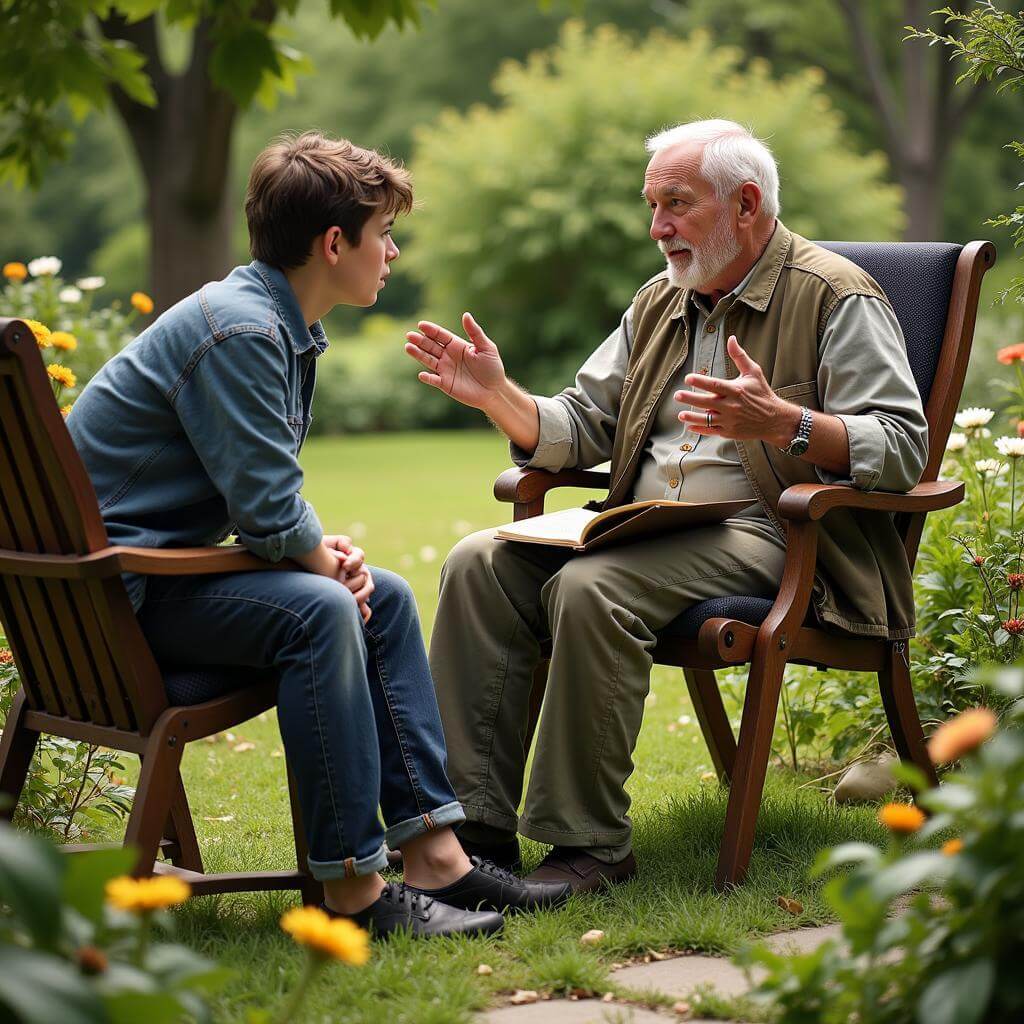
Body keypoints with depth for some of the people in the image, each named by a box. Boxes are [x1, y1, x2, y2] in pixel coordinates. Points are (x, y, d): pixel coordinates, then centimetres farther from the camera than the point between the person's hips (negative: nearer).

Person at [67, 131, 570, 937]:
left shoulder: (283, 328, 12)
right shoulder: (238, 330, -22)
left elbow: (271, 500, 15)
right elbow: (270, 513, -25)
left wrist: (330, 552, -4)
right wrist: (330, 561, -6)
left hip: (164, 557, 11)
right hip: (114, 589, -11)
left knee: (384, 597, 7)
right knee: (316, 610, -30)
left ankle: (431, 850, 3)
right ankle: (353, 886, -22)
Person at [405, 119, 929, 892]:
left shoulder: (835, 297, -3)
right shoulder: (660, 303, 21)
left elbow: (903, 449, -13)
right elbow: (580, 426, 20)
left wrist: (781, 423, -29)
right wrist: (498, 395, 1)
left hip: (768, 533, -7)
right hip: (648, 529, 8)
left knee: (591, 587, -32)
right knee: (479, 563, -13)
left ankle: (591, 843, -22)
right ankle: (478, 825, -13)